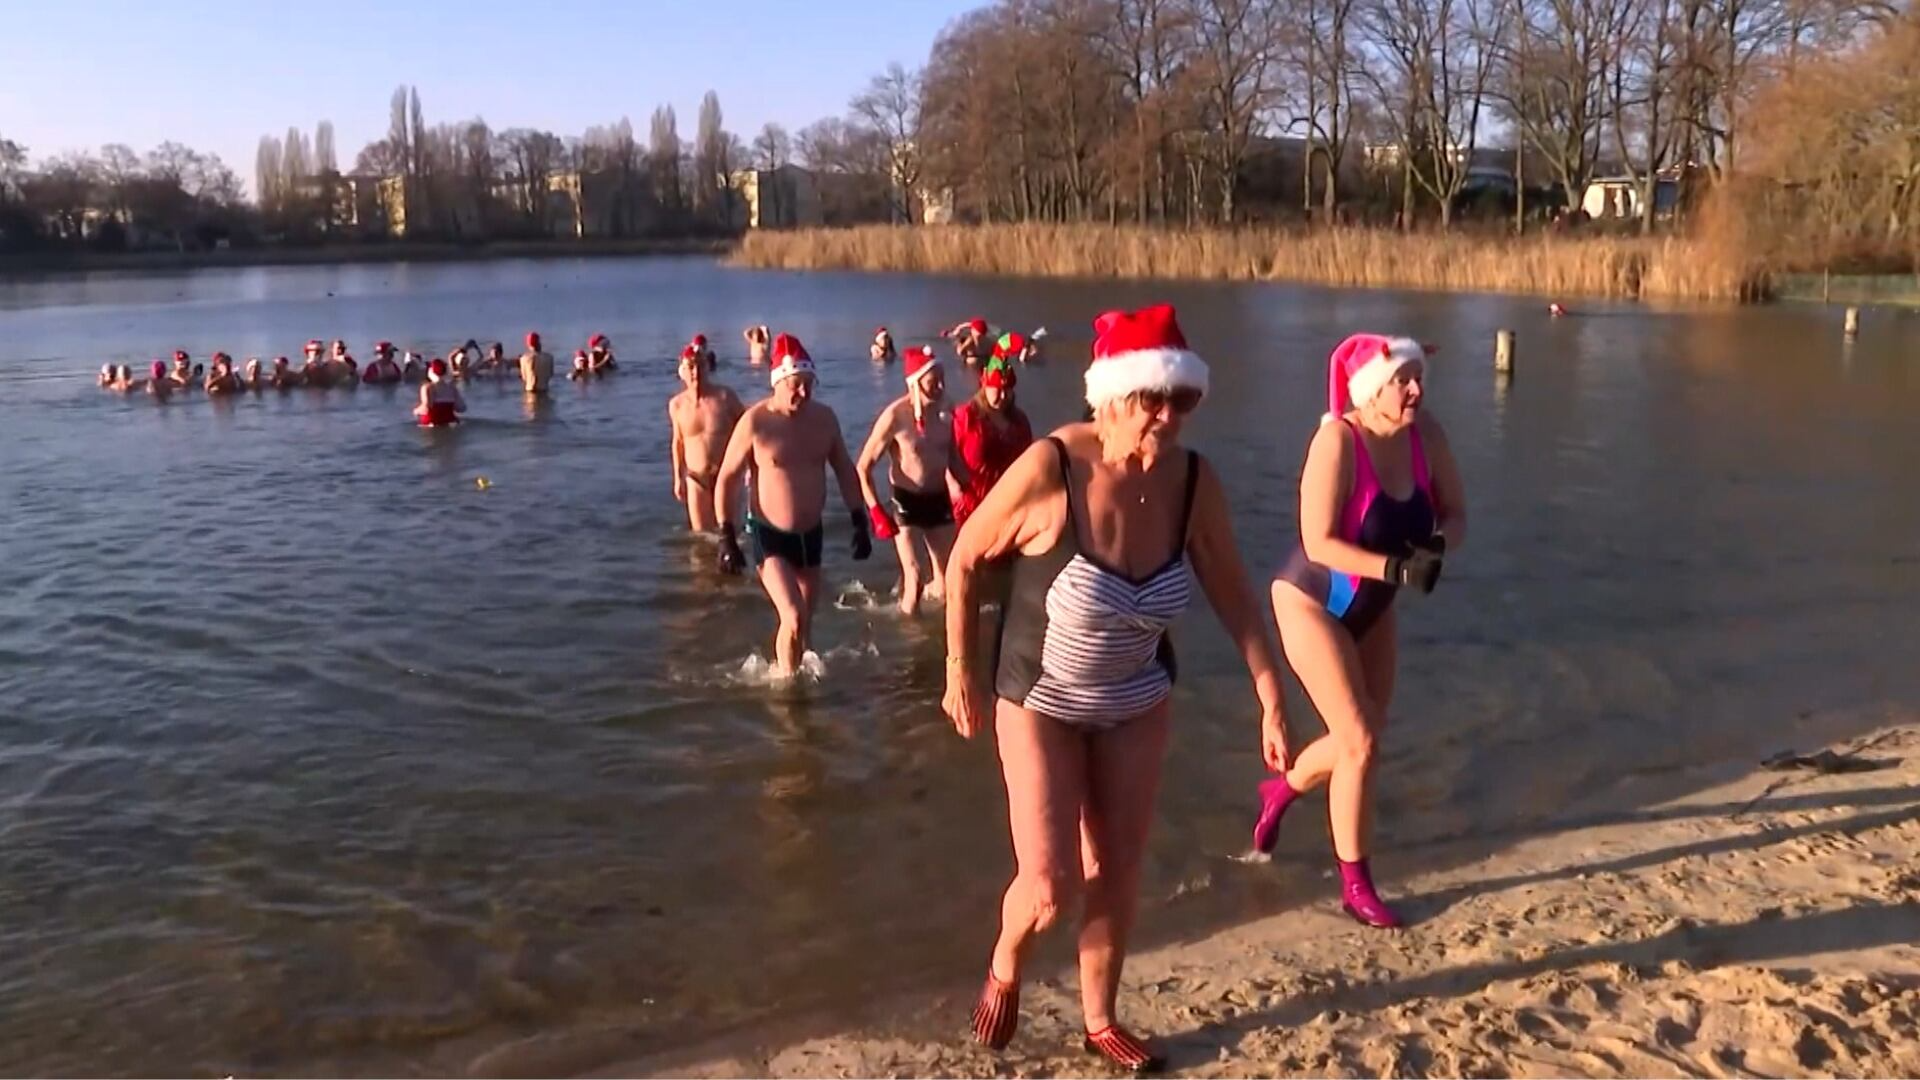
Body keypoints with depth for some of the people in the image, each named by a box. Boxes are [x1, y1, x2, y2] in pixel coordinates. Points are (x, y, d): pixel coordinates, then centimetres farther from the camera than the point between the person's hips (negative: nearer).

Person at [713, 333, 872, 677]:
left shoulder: (824, 417, -1)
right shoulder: (755, 422, -14)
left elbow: (845, 470, 11)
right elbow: (725, 480, -9)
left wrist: (859, 521, 7)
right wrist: (727, 538, -13)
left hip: (811, 533, 5)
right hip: (769, 534, -5)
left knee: (805, 620, 14)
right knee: (793, 618, -16)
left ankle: (787, 671, 34)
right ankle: (786, 680, 6)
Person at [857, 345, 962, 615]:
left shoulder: (945, 411, -1)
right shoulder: (895, 416, -17)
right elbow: (863, 468, -13)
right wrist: (875, 511, -19)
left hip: (939, 500, 5)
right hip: (906, 502, -5)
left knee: (948, 581, 9)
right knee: (914, 579, -9)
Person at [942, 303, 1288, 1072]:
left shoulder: (1194, 481, -16)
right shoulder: (1049, 469, -29)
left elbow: (1233, 595, -5)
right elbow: (965, 560, -15)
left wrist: (1271, 701, -7)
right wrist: (961, 673, -9)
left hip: (1137, 704, 4)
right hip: (1040, 702, -4)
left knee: (1117, 870, 13)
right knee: (1052, 891, -5)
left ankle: (1100, 1020, 37)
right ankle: (1005, 965, 31)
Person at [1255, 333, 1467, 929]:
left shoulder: (1426, 435, -10)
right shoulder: (1337, 440, -26)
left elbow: (1455, 514, -2)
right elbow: (1319, 542, -29)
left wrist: (1437, 548, -24)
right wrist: (1398, 567, -34)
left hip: (1374, 608, 7)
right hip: (1313, 604, -7)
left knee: (1363, 736, 15)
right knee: (1360, 740, -7)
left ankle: (1279, 790, 46)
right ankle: (1355, 884, 12)